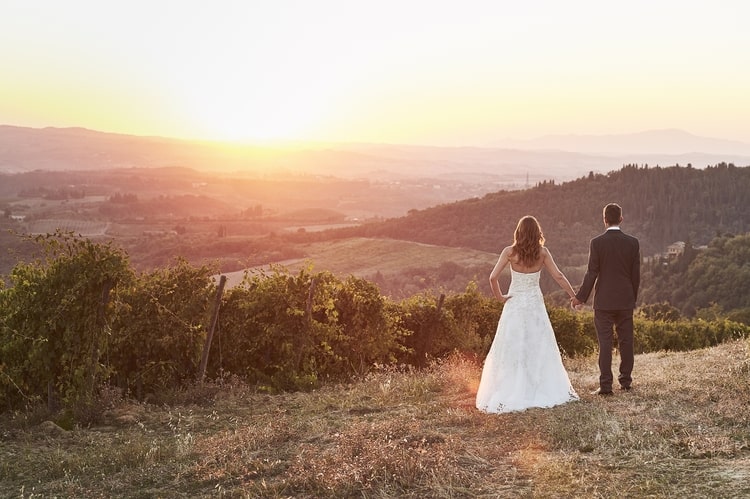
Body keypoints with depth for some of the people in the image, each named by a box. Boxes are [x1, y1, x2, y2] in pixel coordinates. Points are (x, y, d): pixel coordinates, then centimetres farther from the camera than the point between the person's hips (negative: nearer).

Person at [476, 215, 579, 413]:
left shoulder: (510, 252, -9)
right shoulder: (542, 252, -4)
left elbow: (493, 277, -16)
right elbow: (558, 276, -3)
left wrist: (499, 297, -2)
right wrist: (574, 296, 6)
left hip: (515, 304, -2)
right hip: (535, 304, 2)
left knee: (512, 350, 3)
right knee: (540, 348, 13)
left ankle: (509, 394, 3)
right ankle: (544, 390, 18)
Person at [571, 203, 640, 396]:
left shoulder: (597, 242, -8)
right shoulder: (633, 243, 0)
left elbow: (592, 273, -8)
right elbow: (636, 274, 4)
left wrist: (580, 297, 2)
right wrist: (633, 298, 16)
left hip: (603, 301, -3)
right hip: (626, 300, 3)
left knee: (605, 343, -1)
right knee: (626, 341, 12)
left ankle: (605, 385, -2)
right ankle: (625, 380, 20)